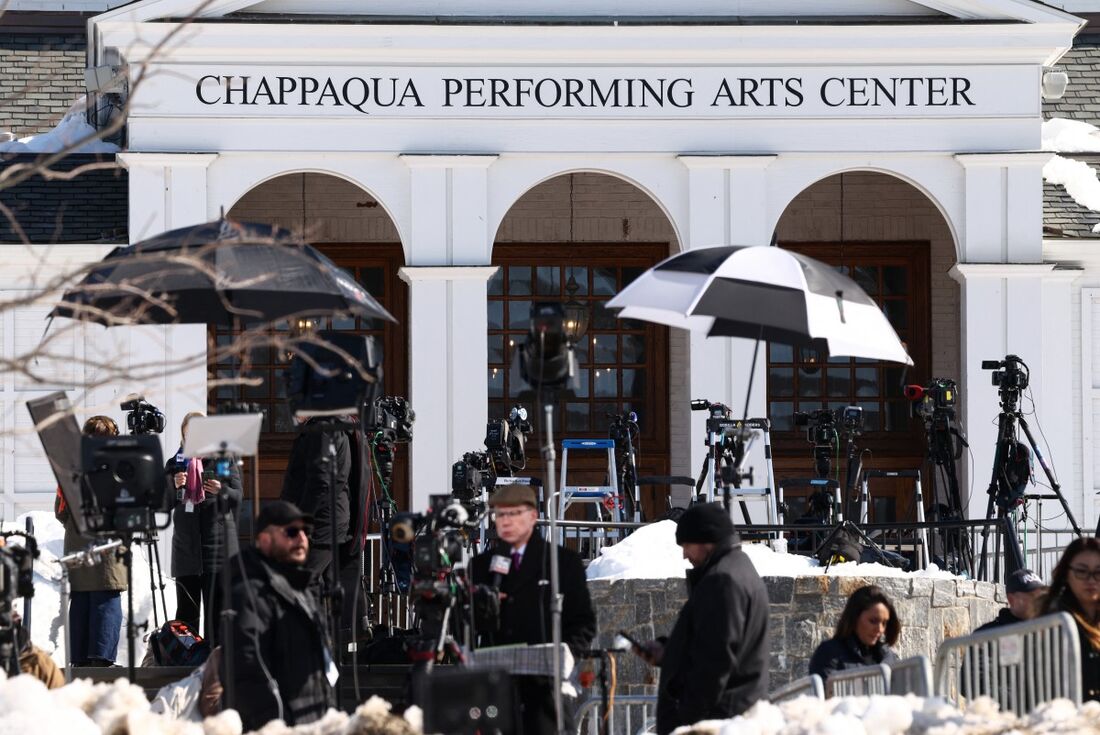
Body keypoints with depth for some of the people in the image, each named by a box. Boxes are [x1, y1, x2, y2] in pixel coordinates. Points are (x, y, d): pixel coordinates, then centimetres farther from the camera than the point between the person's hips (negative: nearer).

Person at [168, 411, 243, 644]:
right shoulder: (176, 463, 13)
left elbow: (238, 496, -1)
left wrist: (222, 490, -22)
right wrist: (175, 486, -9)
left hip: (217, 544, -3)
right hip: (186, 544, 3)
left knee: (216, 607, -7)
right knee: (186, 609, 4)